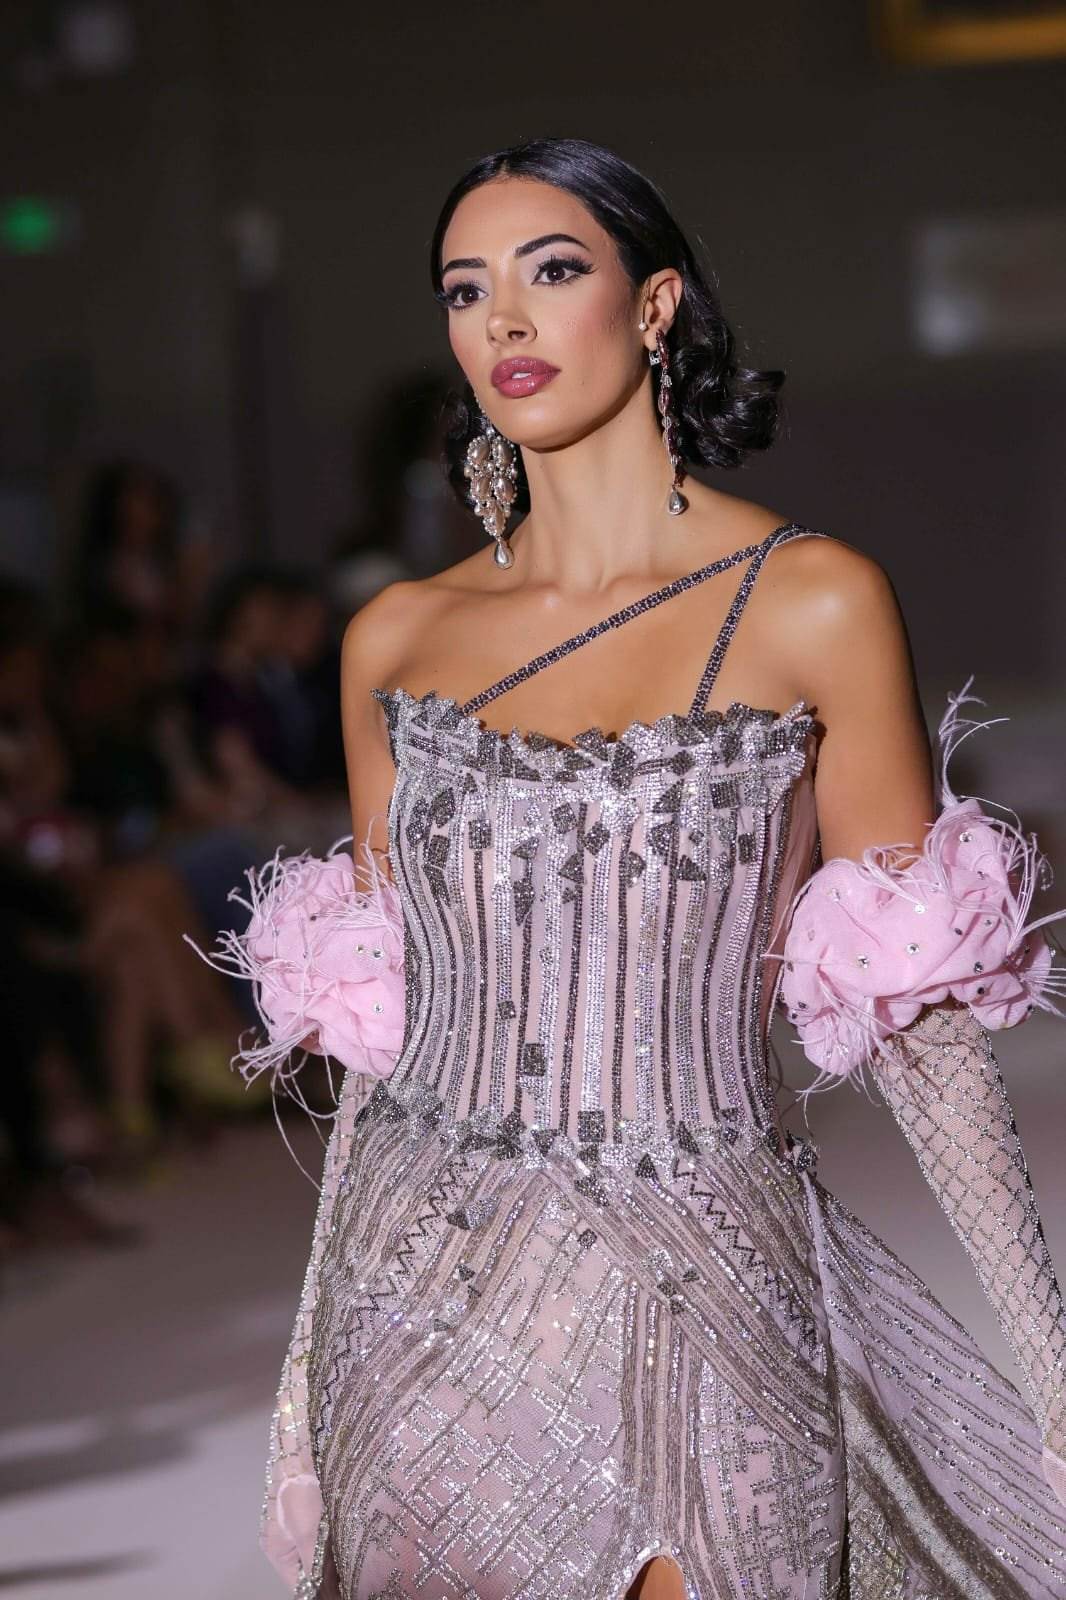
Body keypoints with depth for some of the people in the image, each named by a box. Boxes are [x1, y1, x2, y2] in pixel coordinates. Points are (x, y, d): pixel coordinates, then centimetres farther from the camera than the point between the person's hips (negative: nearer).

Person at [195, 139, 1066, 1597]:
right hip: (423, 1297, 3)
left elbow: (915, 1013, -3)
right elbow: (375, 1019, 13)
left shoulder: (812, 605, -4)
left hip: (693, 1305, -3)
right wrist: (313, 1345, 16)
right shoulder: (397, 638, 6)